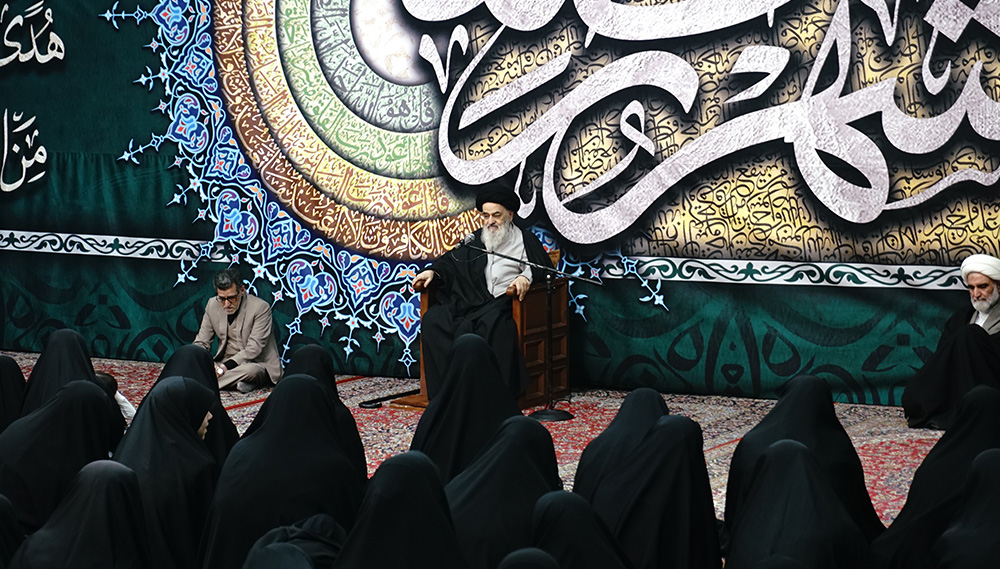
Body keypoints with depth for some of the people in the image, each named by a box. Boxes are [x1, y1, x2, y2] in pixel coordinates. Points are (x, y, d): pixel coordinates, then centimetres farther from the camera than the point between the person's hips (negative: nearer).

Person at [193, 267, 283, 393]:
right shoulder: (213, 305, 1)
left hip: (257, 364, -5)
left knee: (251, 370, -41)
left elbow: (253, 349, -20)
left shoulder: (261, 308, -14)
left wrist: (226, 366, -33)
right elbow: (201, 343, 5)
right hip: (225, 364, 5)